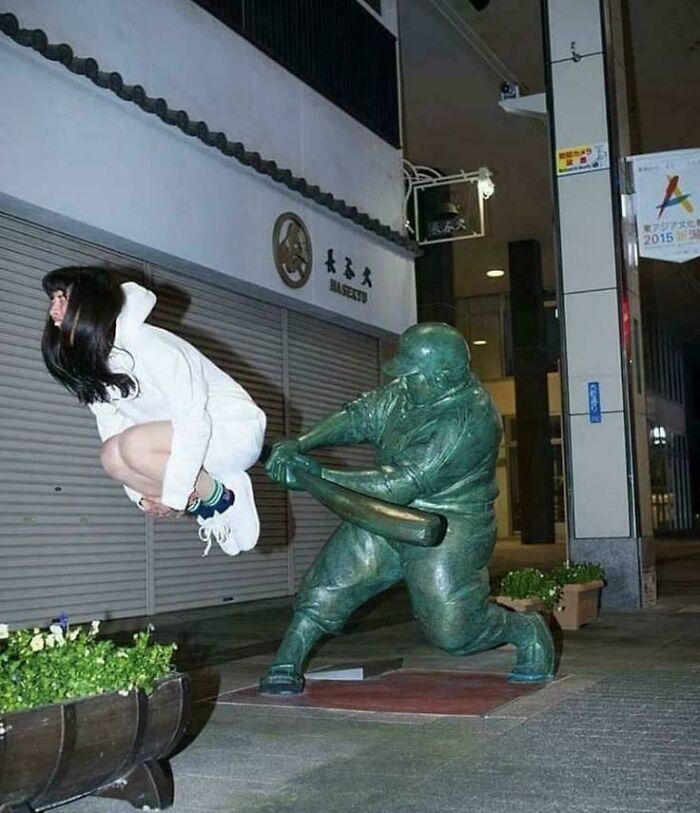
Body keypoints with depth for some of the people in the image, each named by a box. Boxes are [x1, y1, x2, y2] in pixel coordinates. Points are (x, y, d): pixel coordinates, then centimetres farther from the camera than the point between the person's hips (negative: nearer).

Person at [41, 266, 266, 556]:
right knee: (113, 456, -13)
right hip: (185, 442, 8)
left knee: (135, 444, -29)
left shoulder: (148, 345, -25)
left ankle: (222, 498, -8)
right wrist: (142, 496, -8)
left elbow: (195, 420, -27)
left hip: (236, 430, -8)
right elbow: (114, 431, 3)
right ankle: (204, 506, 1)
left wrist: (174, 495, -23)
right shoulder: (89, 368, 0)